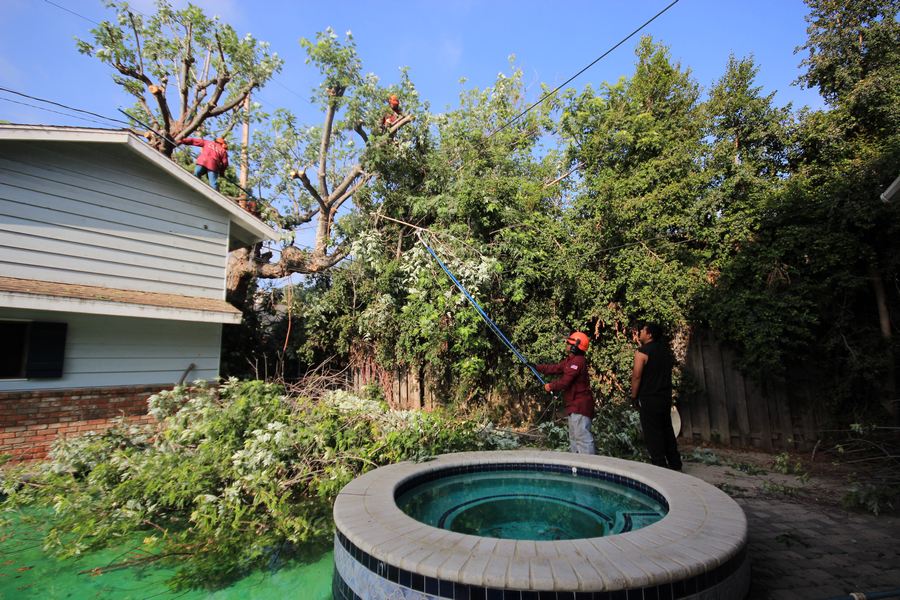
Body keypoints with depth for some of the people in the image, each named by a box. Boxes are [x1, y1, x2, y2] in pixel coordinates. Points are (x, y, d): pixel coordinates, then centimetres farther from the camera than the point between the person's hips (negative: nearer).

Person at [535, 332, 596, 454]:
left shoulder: (578, 361, -20)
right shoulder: (570, 360, 14)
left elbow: (565, 381, -22)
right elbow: (554, 368, 17)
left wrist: (551, 386, -7)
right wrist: (536, 366, 13)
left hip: (580, 405, -11)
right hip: (574, 404, 11)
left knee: (582, 436, -11)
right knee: (573, 436, 18)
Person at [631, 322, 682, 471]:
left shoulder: (642, 351, -13)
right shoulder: (665, 350, 9)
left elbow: (637, 376, -17)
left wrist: (634, 397, -7)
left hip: (649, 398, -7)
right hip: (666, 396, 7)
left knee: (652, 433, 0)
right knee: (667, 430, 16)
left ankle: (660, 465, 1)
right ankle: (675, 464, 23)